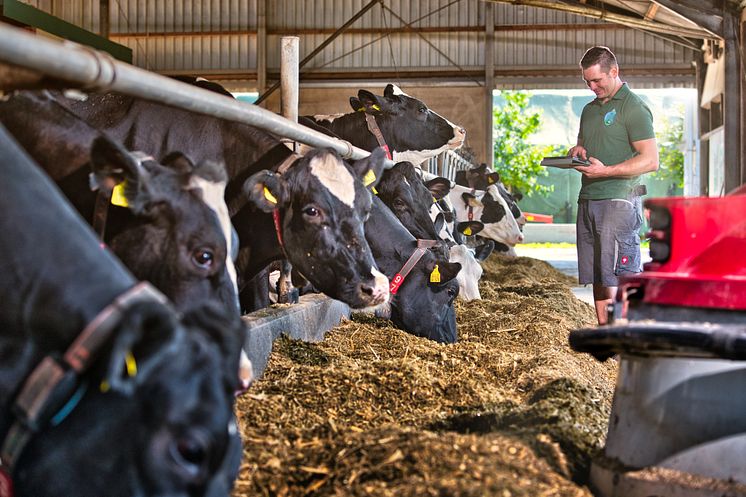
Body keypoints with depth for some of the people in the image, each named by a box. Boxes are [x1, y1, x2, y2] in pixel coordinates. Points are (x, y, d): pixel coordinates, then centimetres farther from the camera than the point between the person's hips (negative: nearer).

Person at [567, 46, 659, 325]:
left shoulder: (633, 108, -4)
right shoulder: (589, 109, 20)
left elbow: (650, 160, -11)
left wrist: (606, 171, -20)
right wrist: (577, 152, 7)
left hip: (619, 201, -8)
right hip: (588, 200, 8)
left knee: (622, 278, -10)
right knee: (598, 278, 8)